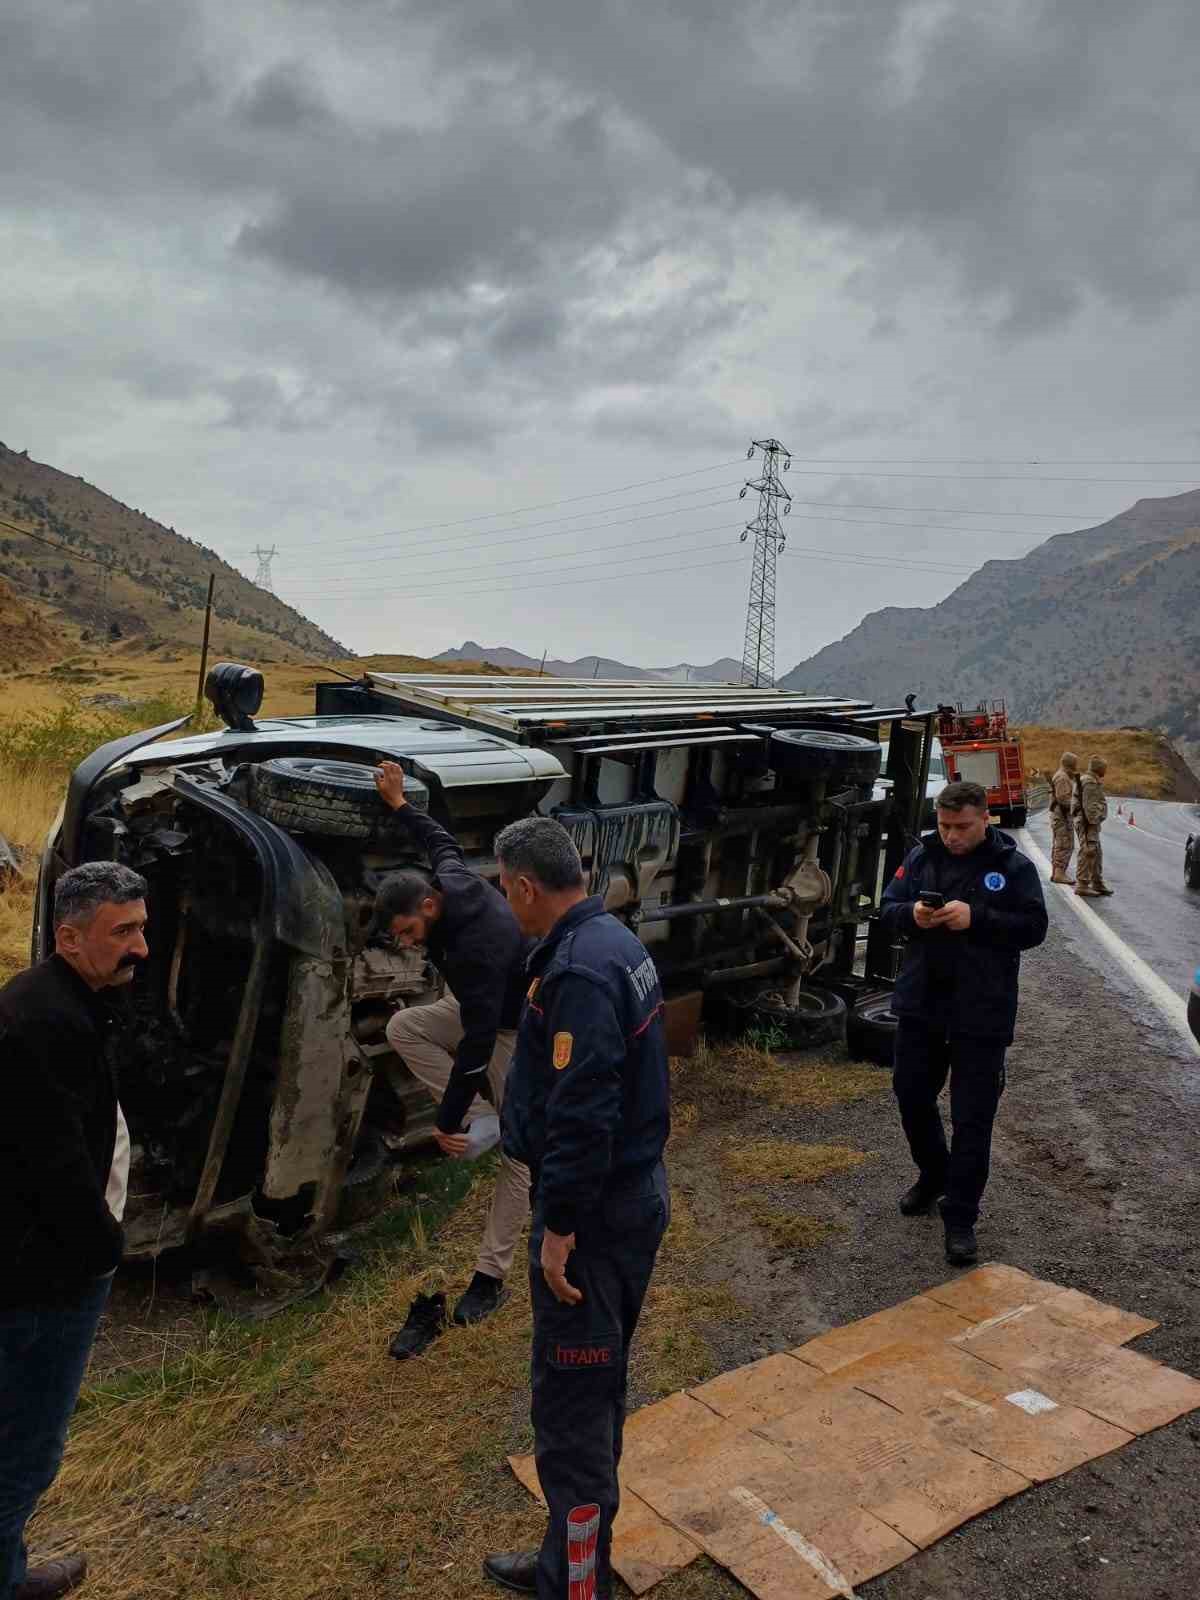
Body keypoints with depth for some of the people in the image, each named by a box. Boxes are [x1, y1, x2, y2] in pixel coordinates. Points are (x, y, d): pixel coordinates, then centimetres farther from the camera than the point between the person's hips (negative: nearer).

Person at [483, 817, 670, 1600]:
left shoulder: (578, 971, -25)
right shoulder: (617, 941, 6)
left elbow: (581, 1116, -27)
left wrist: (559, 1227, -20)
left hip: (595, 1214, -10)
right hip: (636, 1195, 10)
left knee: (571, 1414, 3)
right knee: (599, 1389, 22)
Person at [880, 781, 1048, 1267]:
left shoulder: (1013, 866, -6)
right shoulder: (921, 857, 3)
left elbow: (1033, 927, -10)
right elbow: (886, 908, 5)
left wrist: (975, 918, -23)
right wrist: (911, 914, -18)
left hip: (982, 1014, -4)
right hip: (920, 1005, 4)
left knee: (972, 1119, 1)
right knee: (911, 1096, 16)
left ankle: (960, 1218, 13)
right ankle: (933, 1176, 42)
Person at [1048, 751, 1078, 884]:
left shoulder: (1061, 776, 19)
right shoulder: (1063, 777, -15)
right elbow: (1062, 799, -21)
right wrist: (1067, 819, -20)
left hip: (1056, 814, 11)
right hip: (1062, 815, -11)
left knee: (1057, 845, 13)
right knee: (1066, 845, -10)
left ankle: (1055, 873, 17)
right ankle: (1060, 873, -12)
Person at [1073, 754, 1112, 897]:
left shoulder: (1093, 781, 18)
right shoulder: (1089, 782, -17)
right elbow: (1089, 806, -22)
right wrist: (1093, 821, -23)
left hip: (1091, 822, 11)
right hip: (1087, 823, -11)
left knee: (1097, 854, 16)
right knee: (1087, 853, -9)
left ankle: (1097, 883, 24)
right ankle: (1082, 885, -6)